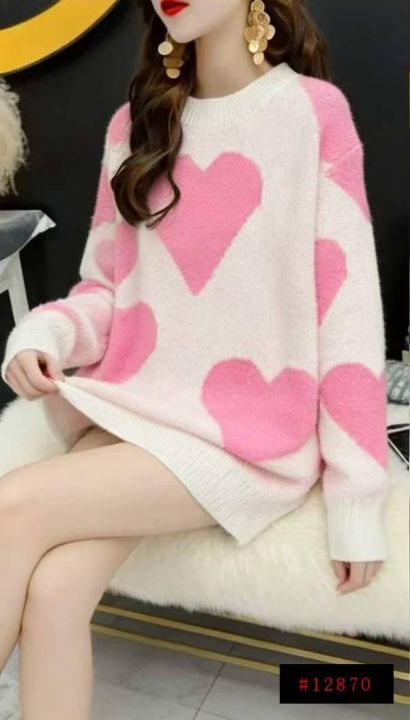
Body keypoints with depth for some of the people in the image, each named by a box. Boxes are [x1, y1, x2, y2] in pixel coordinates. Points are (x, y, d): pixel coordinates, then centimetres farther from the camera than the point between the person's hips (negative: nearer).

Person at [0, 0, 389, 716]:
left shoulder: (312, 112, -6)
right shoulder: (137, 123, 9)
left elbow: (349, 306, -9)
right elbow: (107, 285, 12)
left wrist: (356, 501, -10)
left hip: (252, 432, -4)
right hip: (131, 407, 4)